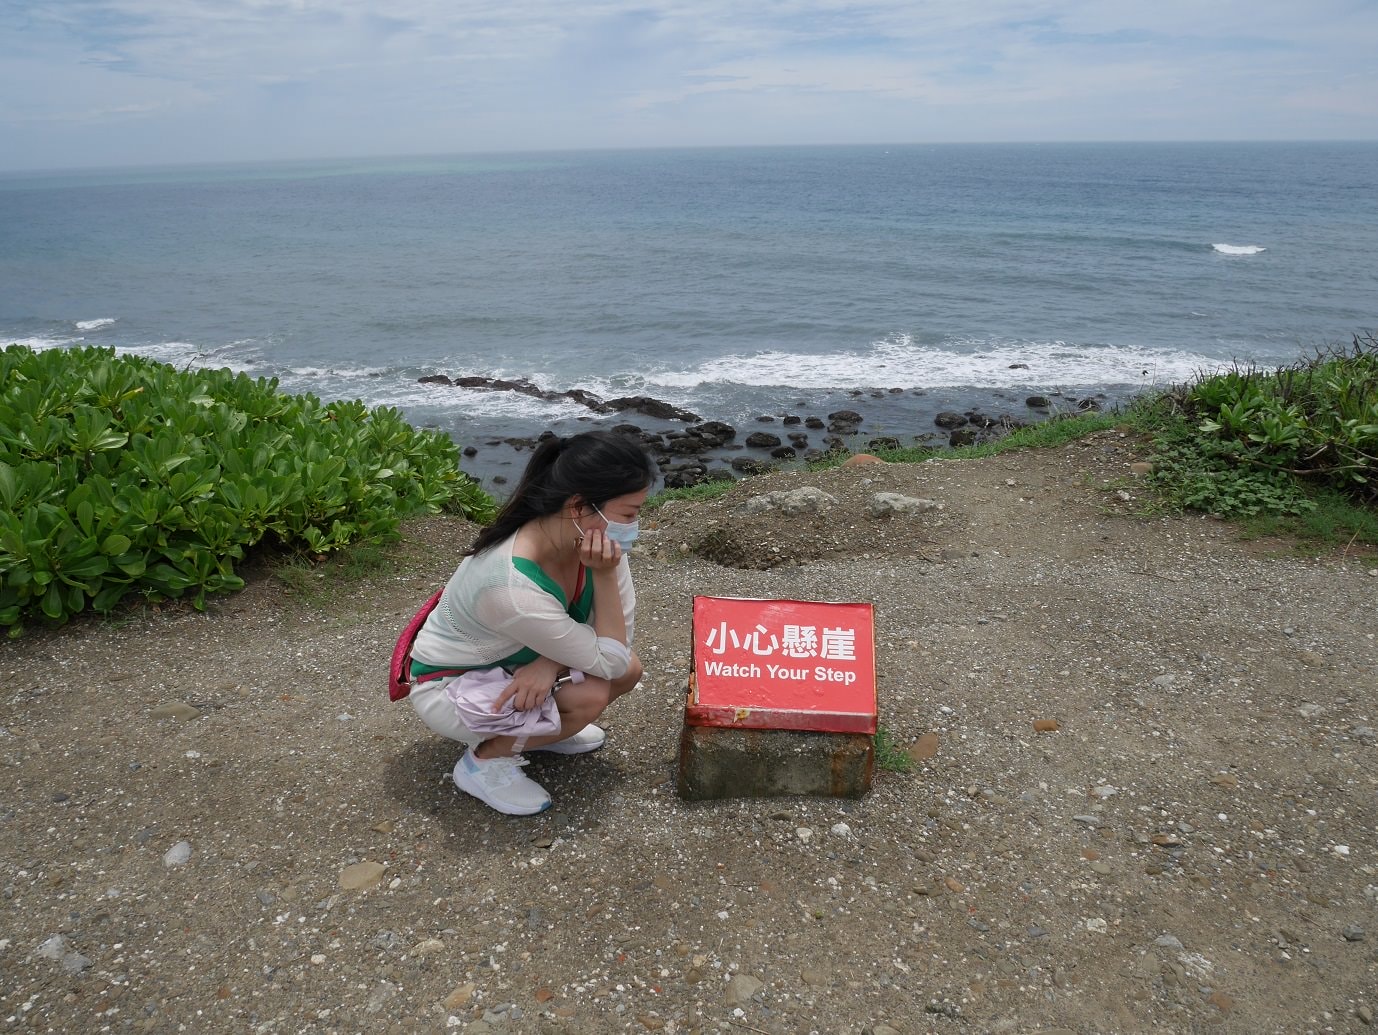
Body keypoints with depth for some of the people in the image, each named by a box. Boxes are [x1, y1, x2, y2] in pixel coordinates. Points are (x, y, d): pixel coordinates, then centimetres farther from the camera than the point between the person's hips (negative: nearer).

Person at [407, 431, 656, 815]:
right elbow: (609, 662, -27)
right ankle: (485, 759, -2)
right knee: (590, 695, -25)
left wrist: (551, 662, -29)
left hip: (516, 661, 7)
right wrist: (604, 575, -34)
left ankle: (535, 727, 14)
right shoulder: (510, 588, -40)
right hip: (448, 684, -7)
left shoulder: (589, 536, -21)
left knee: (630, 671, -8)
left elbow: (620, 641, -13)